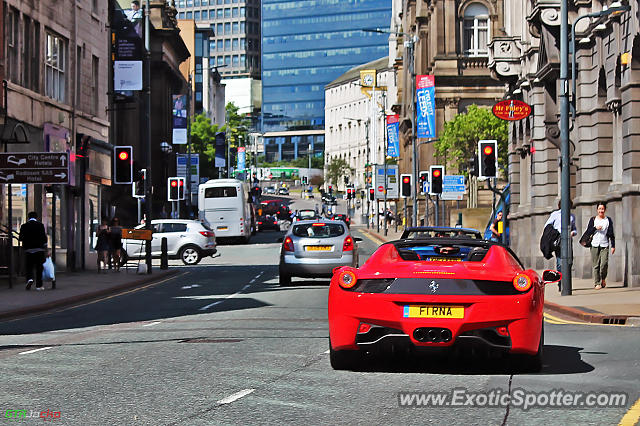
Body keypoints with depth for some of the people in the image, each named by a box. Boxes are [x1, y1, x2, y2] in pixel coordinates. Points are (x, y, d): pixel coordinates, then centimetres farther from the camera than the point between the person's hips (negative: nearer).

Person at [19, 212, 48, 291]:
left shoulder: (24, 226, 0)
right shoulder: (40, 225, -2)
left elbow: (20, 238, 0)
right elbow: (44, 238, -3)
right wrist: (45, 246, 12)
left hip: (28, 249, 0)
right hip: (39, 249, 0)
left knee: (29, 267, 7)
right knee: (39, 268, 6)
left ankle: (30, 279, -19)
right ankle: (39, 285, 7)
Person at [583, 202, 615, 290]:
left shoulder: (608, 220, 10)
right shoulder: (593, 219, 9)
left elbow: (611, 234, 10)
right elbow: (588, 232, 6)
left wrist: (613, 246, 5)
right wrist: (595, 228, -11)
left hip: (604, 245, 0)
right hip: (594, 245, 0)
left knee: (604, 263, -15)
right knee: (596, 265, -3)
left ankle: (603, 279, 10)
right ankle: (597, 283, 2)